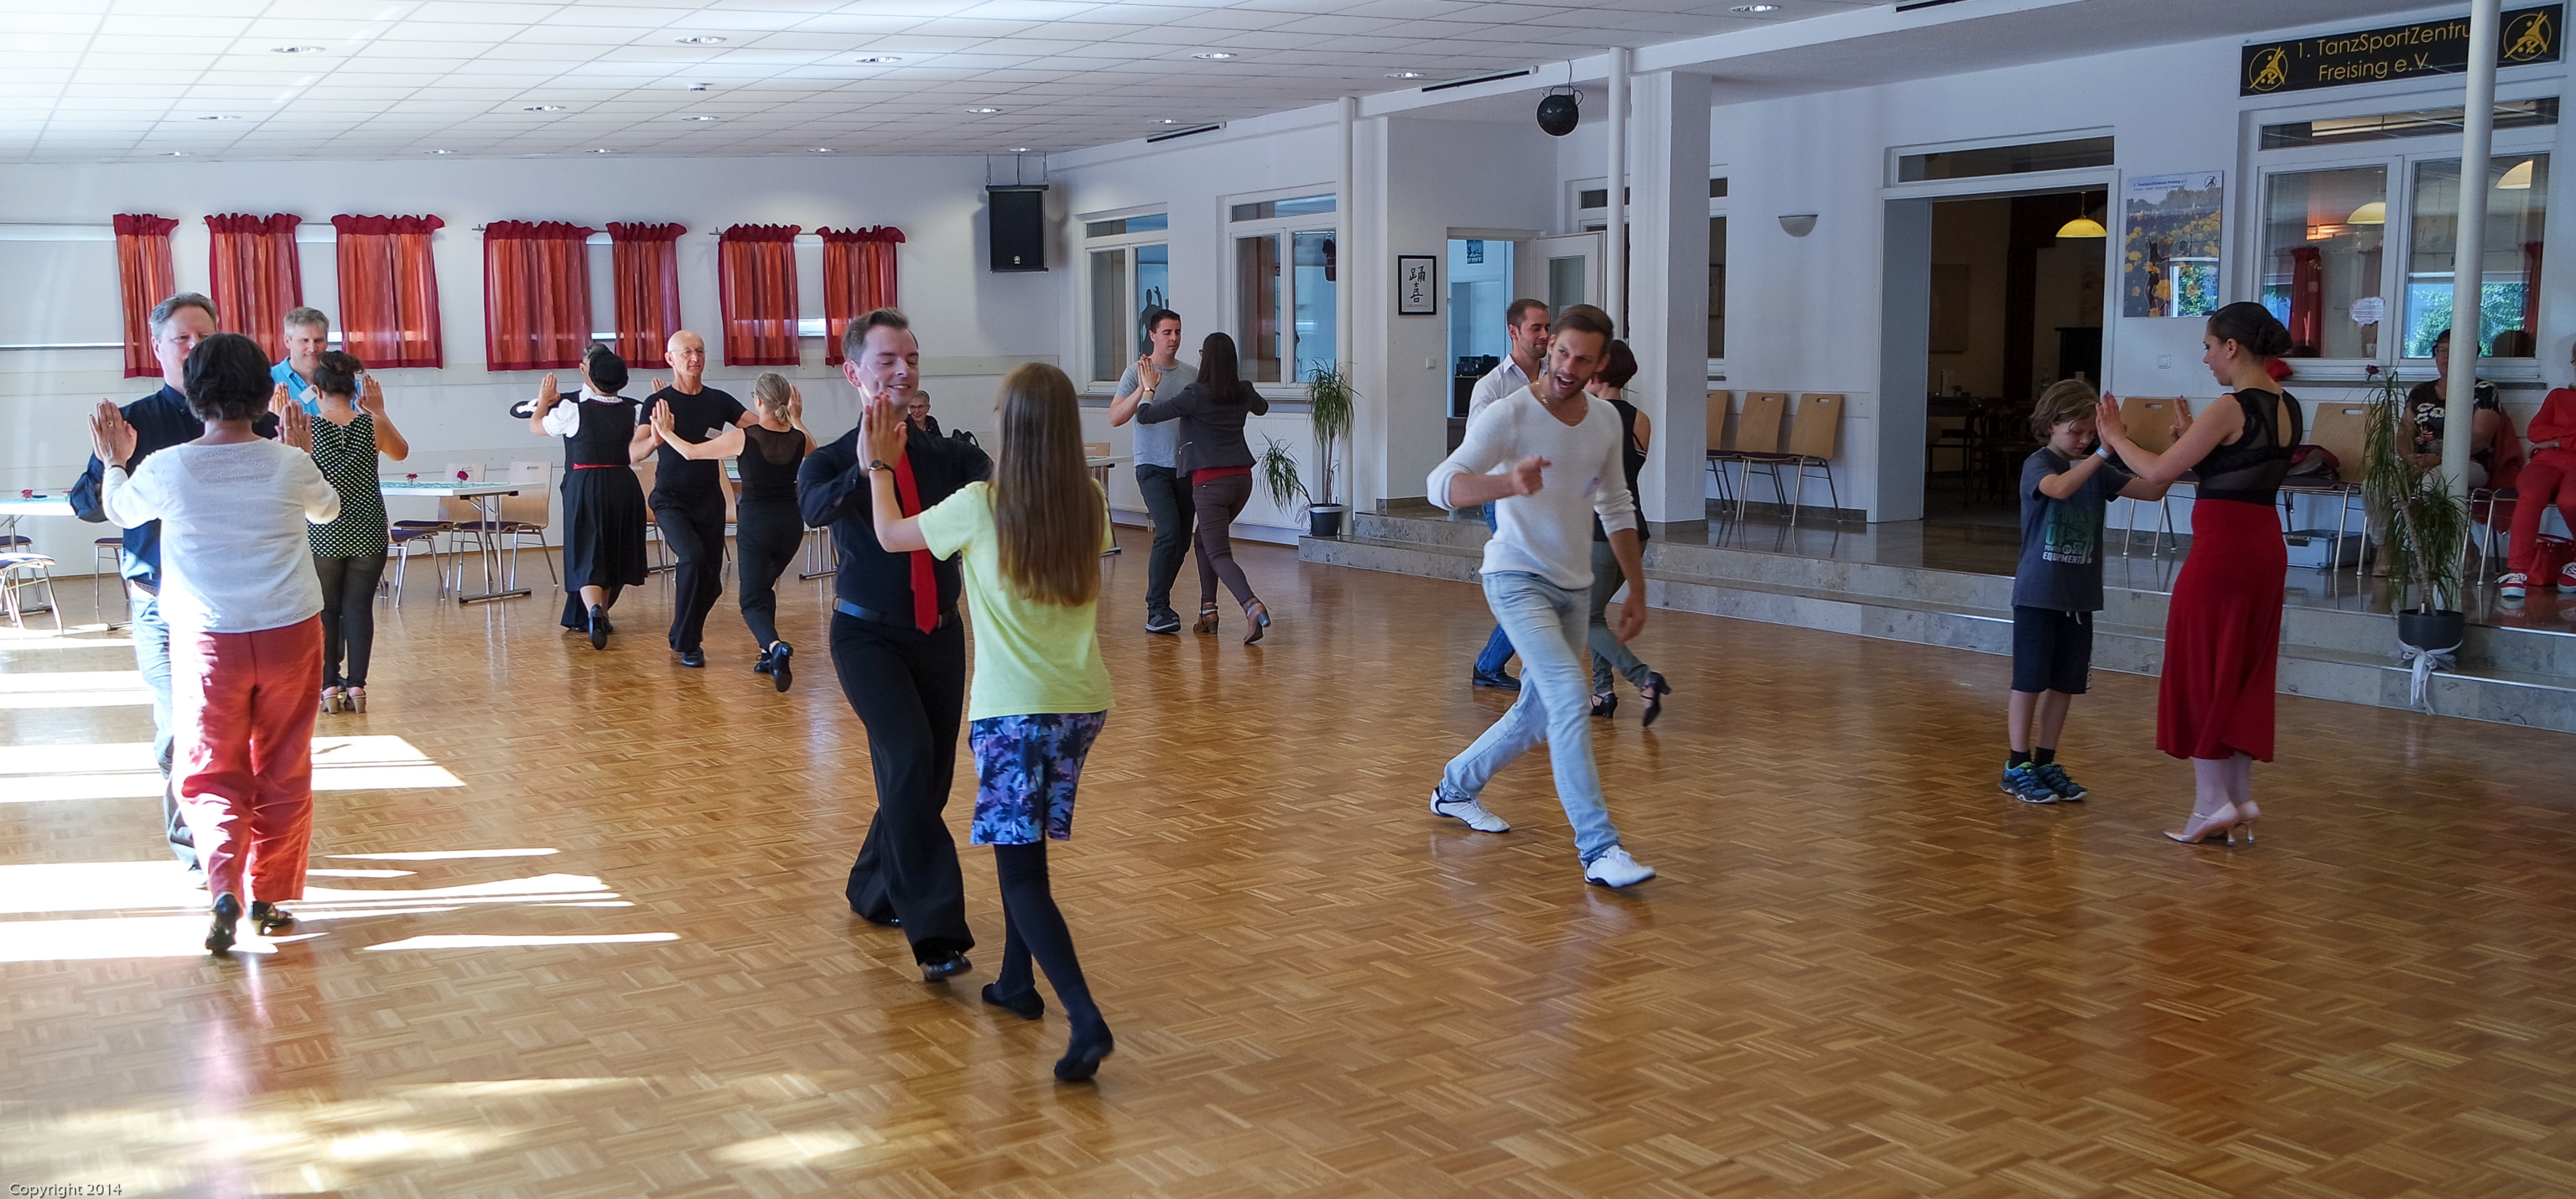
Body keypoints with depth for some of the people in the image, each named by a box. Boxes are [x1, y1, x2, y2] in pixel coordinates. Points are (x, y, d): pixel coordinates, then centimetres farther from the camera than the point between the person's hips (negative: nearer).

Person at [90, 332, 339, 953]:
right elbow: (327, 509, 16)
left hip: (208, 641, -1)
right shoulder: (289, 465, -7)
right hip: (289, 635, 1)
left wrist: (114, 461, 30)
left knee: (212, 772, 10)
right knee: (282, 773, 13)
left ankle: (224, 887, -10)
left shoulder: (166, 468, -8)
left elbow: (120, 510, 14)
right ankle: (270, 895, 20)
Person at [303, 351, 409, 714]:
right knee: (359, 607, 7)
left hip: (323, 534, -1)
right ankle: (356, 686, 8)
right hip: (368, 533, 1)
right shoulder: (373, 425, -7)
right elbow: (401, 452, 14)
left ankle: (330, 687, 12)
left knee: (326, 609, 11)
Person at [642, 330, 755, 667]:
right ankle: (688, 645, -13)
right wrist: (660, 434, -36)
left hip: (709, 501, 4)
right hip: (671, 501, -4)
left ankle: (682, 636, 32)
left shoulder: (719, 401, 4)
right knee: (693, 557, -26)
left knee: (711, 581, 4)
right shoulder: (658, 402, -6)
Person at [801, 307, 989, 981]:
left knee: (930, 776, 13)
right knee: (909, 761, -22)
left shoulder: (948, 456, 0)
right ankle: (937, 933, -22)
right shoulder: (832, 461, -6)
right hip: (869, 637, -4)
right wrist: (863, 471, -48)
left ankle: (876, 891, 39)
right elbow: (812, 510, -29)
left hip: (940, 635, 4)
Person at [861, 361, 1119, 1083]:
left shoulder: (981, 506, -11)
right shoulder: (1091, 505, 1)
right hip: (1083, 700, 5)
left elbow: (891, 535, 6)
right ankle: (1017, 981, 34)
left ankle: (1086, 1019, -17)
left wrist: (881, 466, 23)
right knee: (1023, 843, 23)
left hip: (1013, 707, -5)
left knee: (1021, 867, -3)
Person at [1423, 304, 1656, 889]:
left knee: (1539, 715, 15)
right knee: (1571, 698, -23)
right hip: (1518, 578, -7)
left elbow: (1617, 507, 17)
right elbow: (1442, 485, -27)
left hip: (1574, 587, 7)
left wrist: (1636, 590, 16)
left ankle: (1455, 788, 38)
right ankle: (1598, 848, -20)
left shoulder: (1605, 419, 5)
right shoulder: (1509, 415, -16)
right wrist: (1509, 483, -46)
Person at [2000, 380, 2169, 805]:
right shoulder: (2037, 465, -10)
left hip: (2080, 597, 6)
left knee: (2066, 684, 10)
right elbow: (2060, 488, -32)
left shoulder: (2097, 469, 7)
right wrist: (2103, 452, -39)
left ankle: (2046, 762, 20)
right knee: (2029, 682, 0)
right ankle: (2017, 766, 9)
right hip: (2038, 595, -6)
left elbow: (2153, 490, 2)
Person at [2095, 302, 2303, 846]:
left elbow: (2158, 473, -13)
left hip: (2221, 550, -8)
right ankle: (2240, 802, 17)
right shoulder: (2288, 408, 9)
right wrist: (2192, 437, 22)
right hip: (2266, 549, 8)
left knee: (2202, 675, 2)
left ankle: (2212, 804, 5)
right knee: (2244, 677, 14)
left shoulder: (2230, 408, -15)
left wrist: (2116, 438, 1)